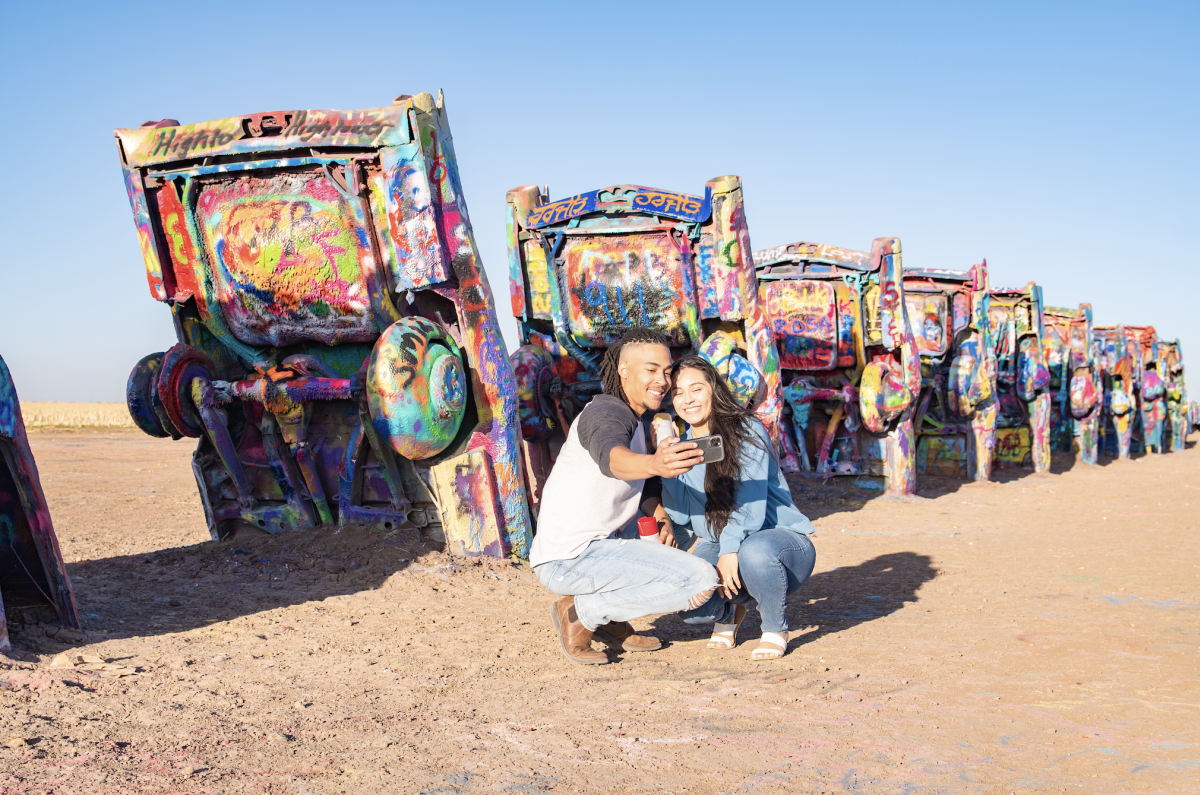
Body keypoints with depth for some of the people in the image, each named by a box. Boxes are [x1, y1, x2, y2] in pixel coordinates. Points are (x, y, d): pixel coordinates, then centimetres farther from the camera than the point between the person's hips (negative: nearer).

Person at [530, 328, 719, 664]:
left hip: (595, 544, 10)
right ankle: (581, 612, -5)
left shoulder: (633, 421, 16)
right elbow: (612, 458, -38)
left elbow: (645, 488, 23)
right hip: (569, 560, -10)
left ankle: (610, 621, 15)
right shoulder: (607, 412, -14)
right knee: (702, 581, -16)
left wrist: (662, 520, 2)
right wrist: (654, 464, -59)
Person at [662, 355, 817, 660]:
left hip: (781, 539, -4)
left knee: (755, 551, -41)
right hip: (719, 548, 4)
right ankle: (728, 612, 12)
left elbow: (752, 505, -18)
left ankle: (775, 629, -9)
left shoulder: (747, 432, -11)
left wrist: (730, 550, -29)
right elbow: (678, 512, -1)